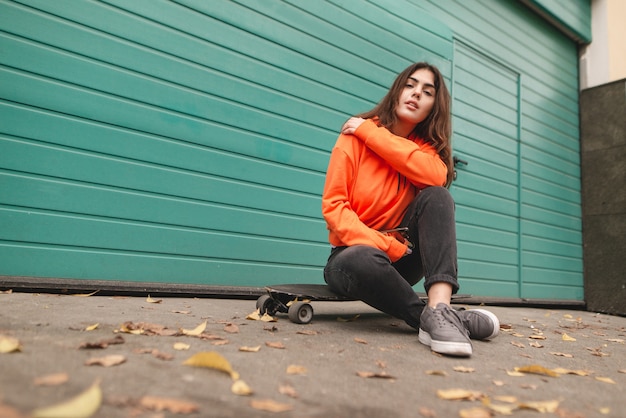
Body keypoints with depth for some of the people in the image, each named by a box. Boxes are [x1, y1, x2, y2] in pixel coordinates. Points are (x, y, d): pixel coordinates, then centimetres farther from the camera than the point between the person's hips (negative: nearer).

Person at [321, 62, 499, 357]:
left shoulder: (425, 145, 5)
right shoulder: (355, 136, -6)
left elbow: (437, 176, -20)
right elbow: (334, 207, -13)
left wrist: (372, 133, -18)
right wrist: (384, 246, -25)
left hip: (403, 254, 4)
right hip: (355, 251, -3)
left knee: (437, 195, -22)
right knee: (363, 261, -39)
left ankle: (440, 309, -37)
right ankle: (428, 316, -19)